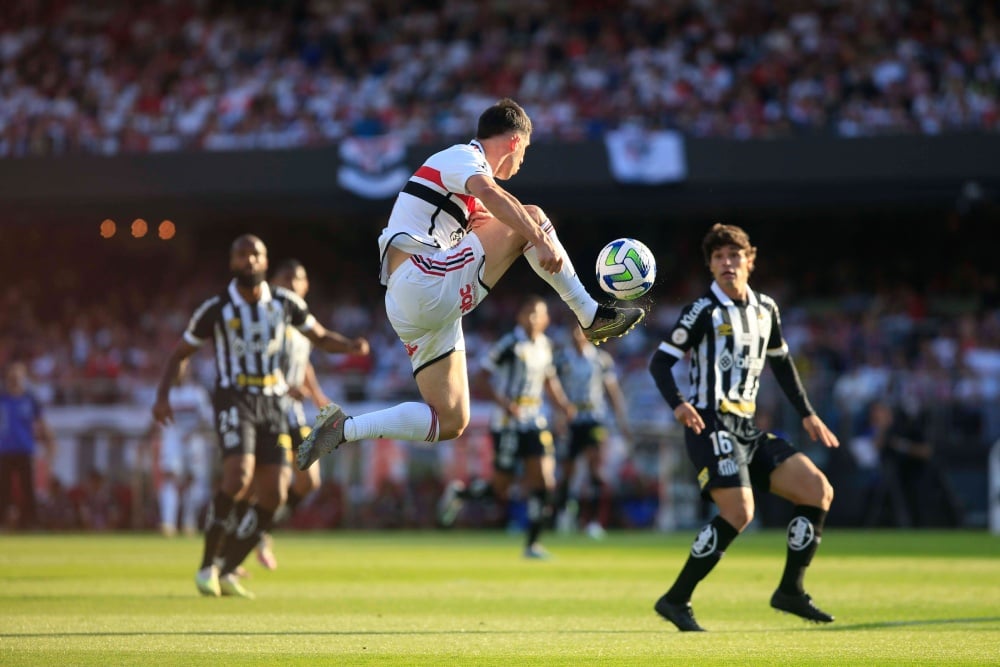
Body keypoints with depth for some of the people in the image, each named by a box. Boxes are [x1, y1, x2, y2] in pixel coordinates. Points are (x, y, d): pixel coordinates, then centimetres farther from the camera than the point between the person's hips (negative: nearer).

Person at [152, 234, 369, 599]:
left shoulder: (284, 303, 3)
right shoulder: (217, 309, -4)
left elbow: (320, 336, 16)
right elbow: (180, 353, 6)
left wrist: (349, 345, -6)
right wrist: (163, 397, -8)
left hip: (273, 404, 4)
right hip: (234, 401, -4)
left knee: (274, 494, -5)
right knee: (239, 476, -26)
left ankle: (227, 572, 10)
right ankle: (207, 566, -14)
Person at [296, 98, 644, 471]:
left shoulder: (465, 163, 29)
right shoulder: (463, 156, -2)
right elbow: (490, 193, -26)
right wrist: (542, 240, -35)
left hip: (409, 309, 10)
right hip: (424, 282, -10)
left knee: (450, 423, 8)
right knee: (532, 217, -11)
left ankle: (344, 429, 2)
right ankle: (591, 316, -8)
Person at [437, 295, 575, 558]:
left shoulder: (545, 345, 10)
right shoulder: (510, 344, -11)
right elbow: (483, 374, -11)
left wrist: (564, 404, 12)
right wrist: (502, 402, -22)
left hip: (535, 422, 6)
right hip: (508, 424, -6)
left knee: (544, 483, -5)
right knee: (500, 489, -2)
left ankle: (533, 543, 3)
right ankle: (458, 493, 26)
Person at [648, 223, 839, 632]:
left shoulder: (765, 310, 13)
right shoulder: (703, 312, -6)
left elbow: (780, 362, 27)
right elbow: (660, 361, -9)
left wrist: (806, 414, 21)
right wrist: (678, 404, -26)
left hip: (747, 429, 7)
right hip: (711, 426, -7)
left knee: (819, 491, -1)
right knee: (739, 513, -21)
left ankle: (790, 590, 6)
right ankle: (675, 601, -11)